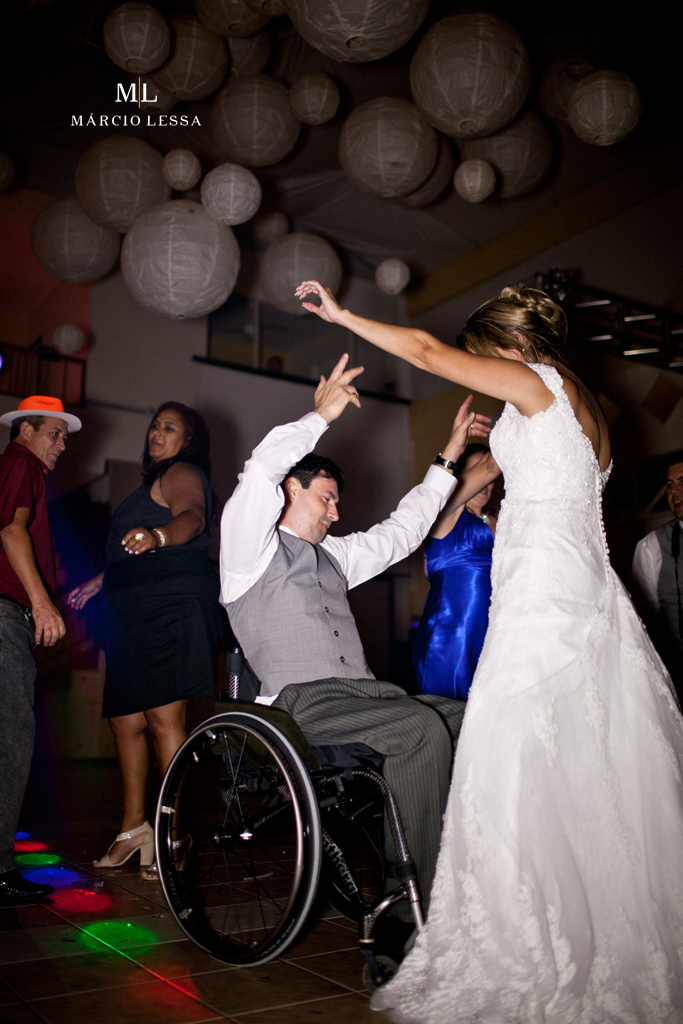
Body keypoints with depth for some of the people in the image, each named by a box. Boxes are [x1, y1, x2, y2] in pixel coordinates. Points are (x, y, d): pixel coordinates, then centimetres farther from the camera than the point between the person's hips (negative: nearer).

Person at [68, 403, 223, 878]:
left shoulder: (181, 473, -1)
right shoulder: (157, 481, 30)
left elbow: (191, 518, -25)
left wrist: (156, 535, -45)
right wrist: (101, 581, 49)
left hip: (174, 605, -10)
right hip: (141, 611, 10)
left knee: (163, 717, -15)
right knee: (126, 719, 9)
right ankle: (134, 827, 19)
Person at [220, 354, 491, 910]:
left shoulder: (333, 555, 31)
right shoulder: (252, 546, 9)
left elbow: (400, 533, 34)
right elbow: (261, 469, -9)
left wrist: (449, 457, 36)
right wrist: (322, 414, 0)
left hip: (365, 691, 7)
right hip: (303, 702, -7)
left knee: (469, 717, -17)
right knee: (421, 727, -31)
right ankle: (413, 906, -25)